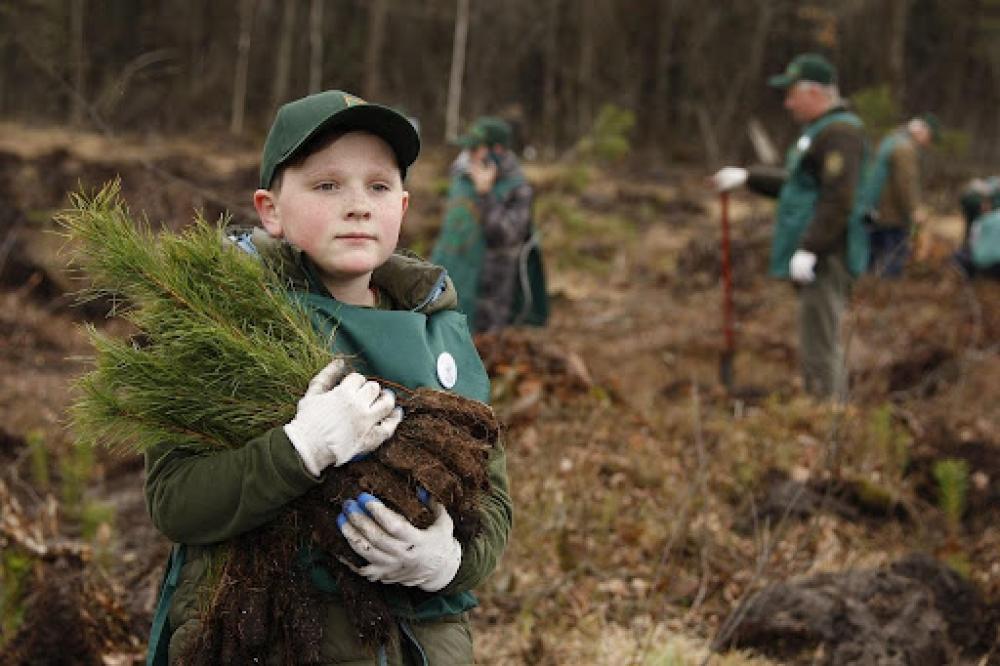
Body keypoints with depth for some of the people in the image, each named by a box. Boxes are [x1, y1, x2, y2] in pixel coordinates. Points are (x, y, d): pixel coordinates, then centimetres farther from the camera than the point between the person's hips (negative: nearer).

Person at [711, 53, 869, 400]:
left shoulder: (840, 132, -14)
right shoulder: (821, 130, 20)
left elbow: (838, 199, -23)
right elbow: (796, 184, 30)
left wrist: (809, 249, -26)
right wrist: (748, 177, 26)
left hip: (825, 259, -11)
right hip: (815, 258, 11)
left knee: (819, 352, -11)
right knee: (821, 349, 16)